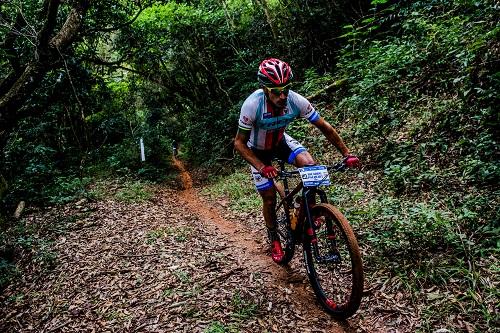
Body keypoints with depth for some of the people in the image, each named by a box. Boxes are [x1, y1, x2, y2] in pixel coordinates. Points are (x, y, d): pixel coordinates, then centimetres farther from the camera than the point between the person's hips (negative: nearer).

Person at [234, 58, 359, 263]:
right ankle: (274, 240, 26)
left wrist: (347, 154, -22)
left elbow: (325, 127, -18)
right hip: (258, 151, -2)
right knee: (269, 199, -2)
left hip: (281, 142, 2)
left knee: (309, 165, -26)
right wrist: (262, 167, -41)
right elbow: (239, 143, -27)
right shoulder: (252, 105, -36)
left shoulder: (296, 101, -29)